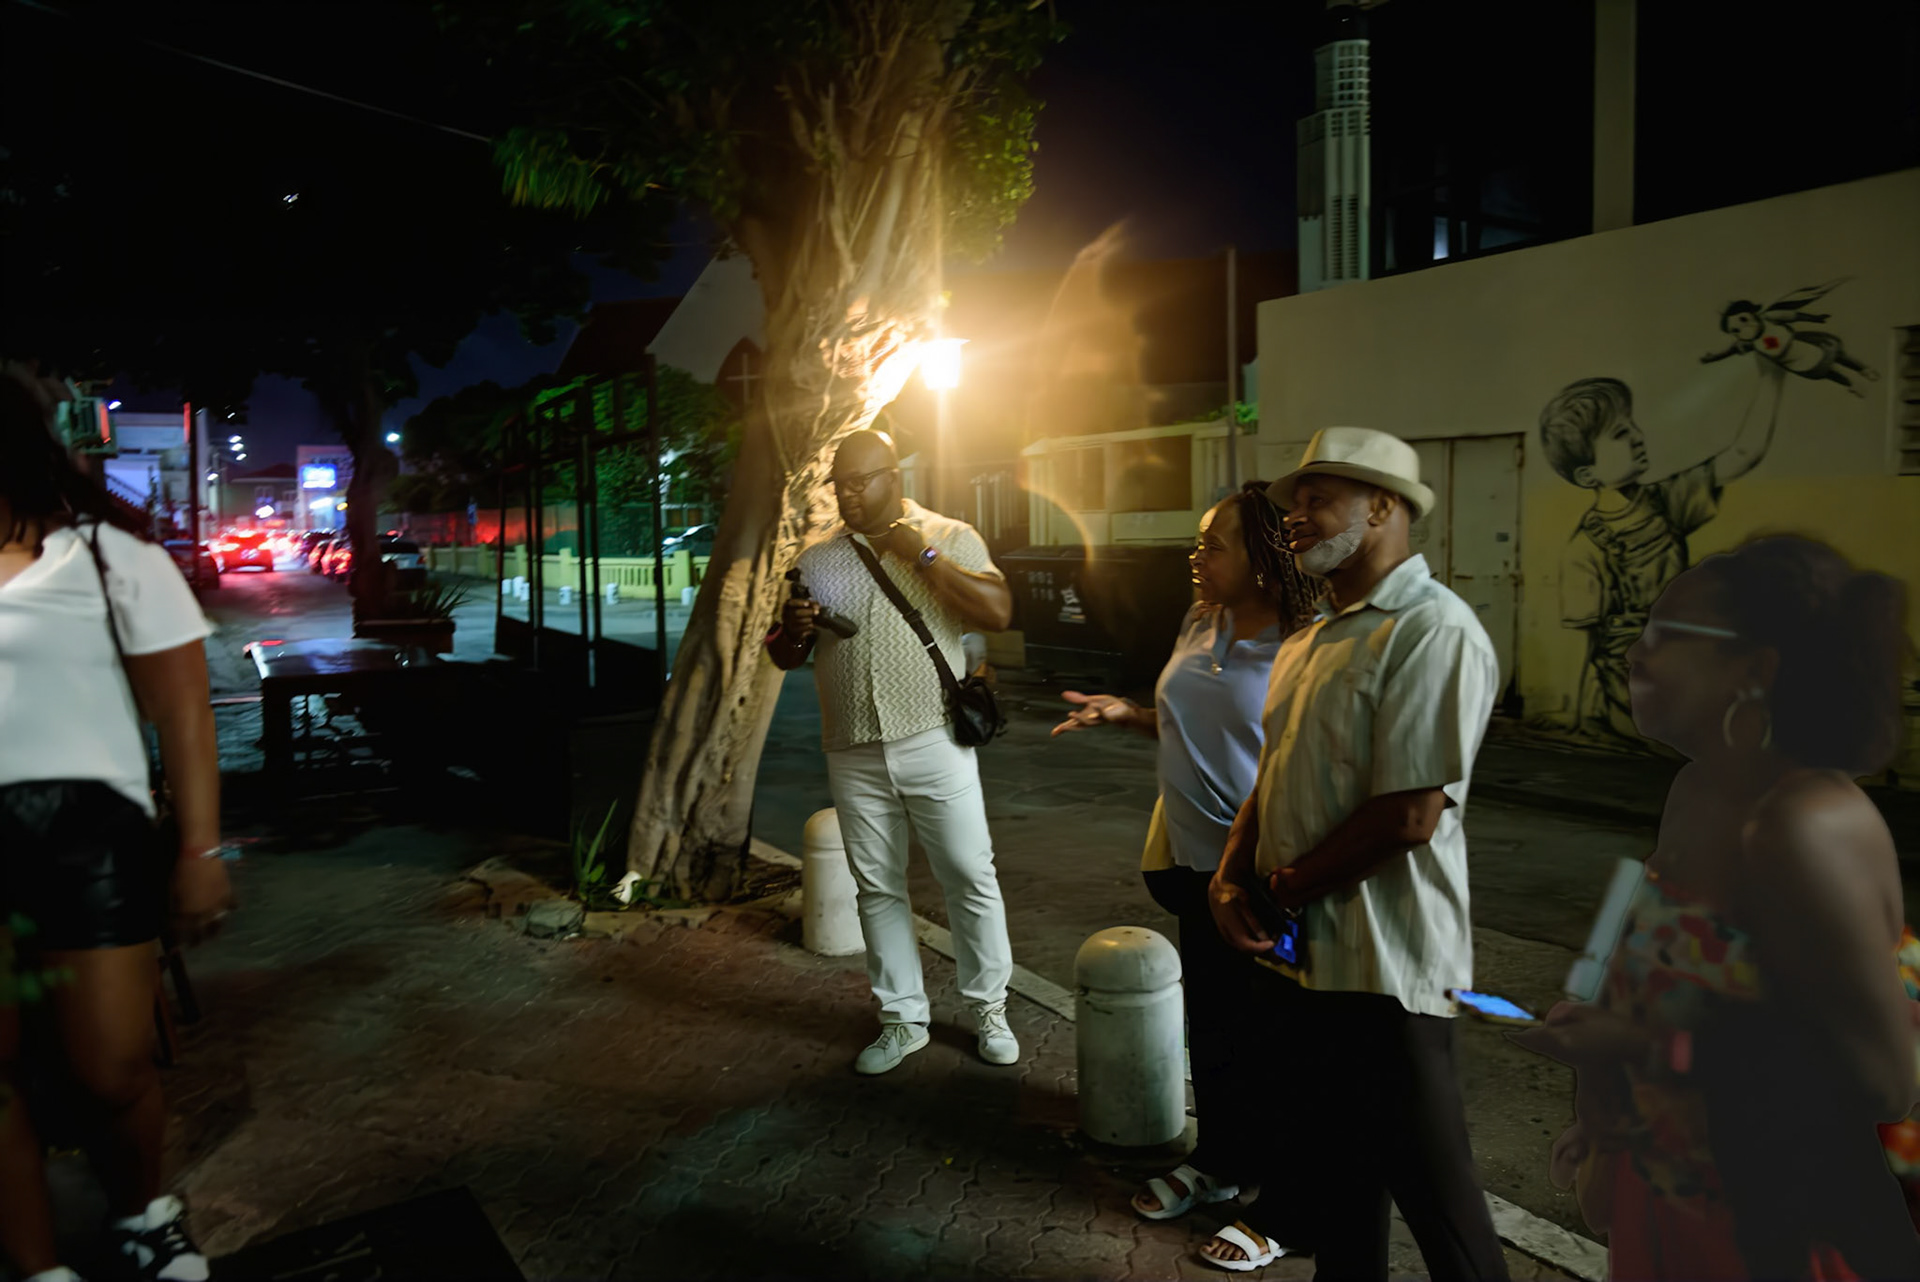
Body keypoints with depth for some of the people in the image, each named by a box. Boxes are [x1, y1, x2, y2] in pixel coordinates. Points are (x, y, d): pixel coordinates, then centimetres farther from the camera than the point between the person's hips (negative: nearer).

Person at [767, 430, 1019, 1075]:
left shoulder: (950, 538, 1)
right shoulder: (817, 560, 9)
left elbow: (998, 613, -13)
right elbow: (784, 657, 14)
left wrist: (923, 555, -16)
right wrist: (792, 632, -10)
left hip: (934, 744, -3)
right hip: (853, 756, 3)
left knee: (971, 878, 2)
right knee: (878, 889, 11)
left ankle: (989, 1010, 21)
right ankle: (903, 1020, 25)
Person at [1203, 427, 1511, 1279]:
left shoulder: (1432, 631, -16)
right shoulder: (1311, 640, 12)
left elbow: (1408, 817, -22)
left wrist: (1280, 894, -12)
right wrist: (1231, 880, -1)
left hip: (1383, 968, -8)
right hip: (1298, 954, 8)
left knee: (1428, 1188, 8)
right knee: (1330, 1174, 22)